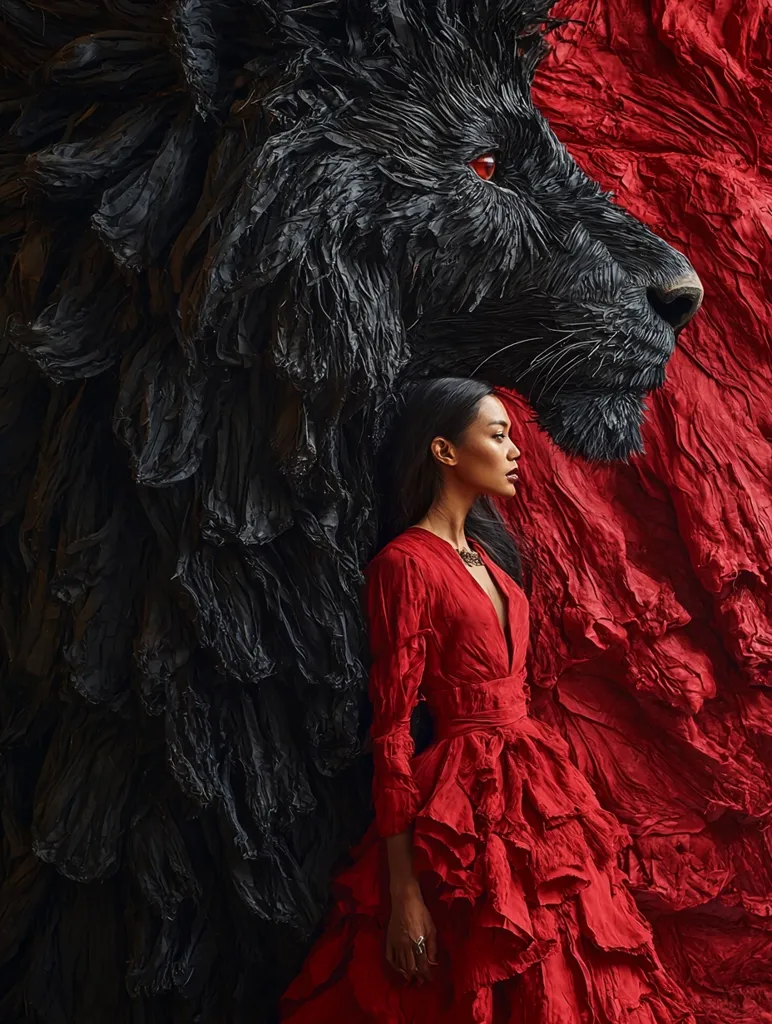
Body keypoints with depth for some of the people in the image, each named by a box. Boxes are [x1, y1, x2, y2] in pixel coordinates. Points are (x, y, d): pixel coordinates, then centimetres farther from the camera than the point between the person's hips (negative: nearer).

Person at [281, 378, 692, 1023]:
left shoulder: (486, 552, 13)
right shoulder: (405, 563, -13)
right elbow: (392, 727, -16)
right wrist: (403, 892, -19)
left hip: (534, 787, 8)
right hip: (469, 800, -8)